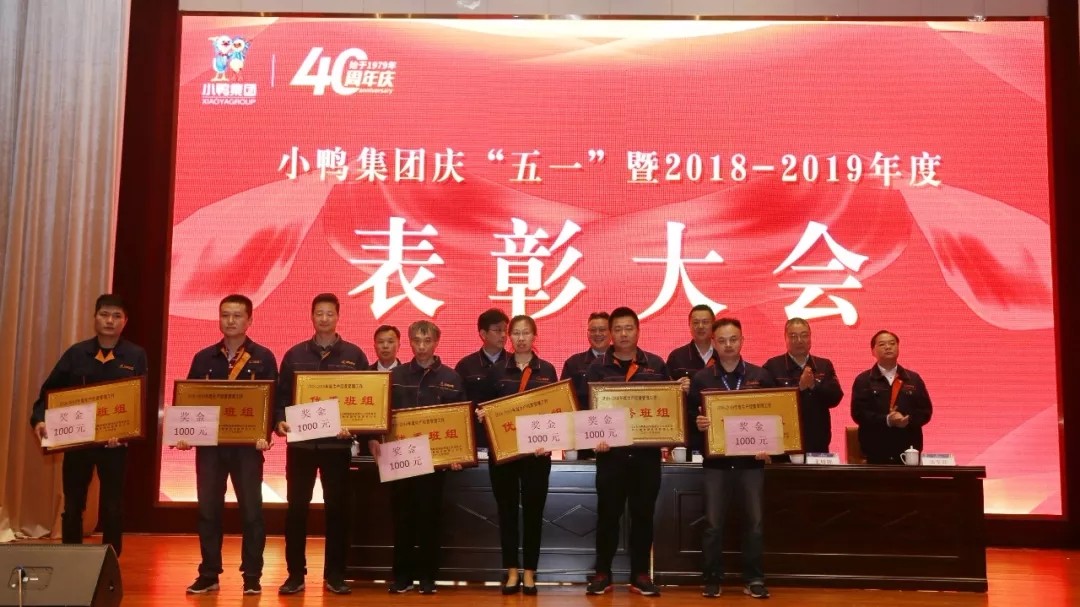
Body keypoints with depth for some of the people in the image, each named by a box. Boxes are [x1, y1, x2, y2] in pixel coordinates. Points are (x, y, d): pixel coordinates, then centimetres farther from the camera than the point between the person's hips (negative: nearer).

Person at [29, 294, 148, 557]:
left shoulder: (136, 356, -1)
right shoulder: (76, 353, 4)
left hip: (116, 442, -1)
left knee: (112, 508, 6)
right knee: (72, 506, 9)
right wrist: (39, 419, -15)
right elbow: (50, 390, 2)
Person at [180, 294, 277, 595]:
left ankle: (252, 575, 9)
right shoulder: (203, 358, 10)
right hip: (209, 442, 3)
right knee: (208, 509, 6)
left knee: (251, 509, 1)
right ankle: (209, 574, 16)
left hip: (247, 444, -3)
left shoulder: (263, 357, 2)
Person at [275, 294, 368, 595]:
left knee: (337, 508, 5)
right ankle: (295, 574, 14)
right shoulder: (295, 354, 7)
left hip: (337, 443, 0)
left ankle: (335, 575, 15)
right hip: (300, 442, 1)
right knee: (296, 508, 3)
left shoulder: (354, 355, 4)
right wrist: (279, 421, -12)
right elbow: (282, 394, 6)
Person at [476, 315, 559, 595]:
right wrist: (481, 415, -15)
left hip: (536, 450, -1)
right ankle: (512, 571, 15)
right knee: (507, 510, 5)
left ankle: (529, 572, 14)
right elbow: (486, 407, 7)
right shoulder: (497, 370, 6)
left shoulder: (547, 370, 5)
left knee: (533, 510, 4)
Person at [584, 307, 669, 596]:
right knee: (608, 514, 5)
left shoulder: (656, 365, 6)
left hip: (647, 451, 1)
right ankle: (602, 573, 16)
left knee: (643, 514, 8)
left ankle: (640, 574, 18)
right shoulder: (598, 368, 2)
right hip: (611, 451, -1)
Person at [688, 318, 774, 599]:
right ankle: (712, 579, 13)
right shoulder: (701, 379, 2)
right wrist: (698, 423, -20)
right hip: (716, 460, 0)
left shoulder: (761, 376, 4)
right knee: (713, 523, 2)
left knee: (754, 521, 4)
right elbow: (690, 416, 2)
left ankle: (754, 579, 15)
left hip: (751, 459, 1)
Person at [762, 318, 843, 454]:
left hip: (818, 443, 3)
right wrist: (799, 387, -20)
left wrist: (814, 386, -16)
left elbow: (835, 397, 1)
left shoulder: (824, 365, 12)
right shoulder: (772, 366, 0)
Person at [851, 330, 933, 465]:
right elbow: (858, 413, -5)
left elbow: (926, 411, 9)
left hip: (909, 450, 3)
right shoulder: (863, 380, 5)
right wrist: (886, 420, -19)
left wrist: (908, 420, -12)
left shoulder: (913, 378, 15)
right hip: (876, 451, -3)